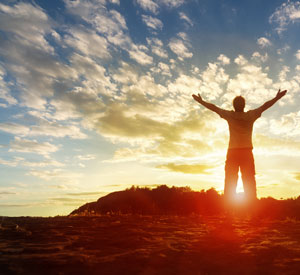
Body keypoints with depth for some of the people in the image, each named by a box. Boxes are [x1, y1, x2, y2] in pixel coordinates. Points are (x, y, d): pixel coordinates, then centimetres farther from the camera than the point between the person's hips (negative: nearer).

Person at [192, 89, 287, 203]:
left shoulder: (230, 115, 0)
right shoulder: (250, 115, 1)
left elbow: (214, 107, 10)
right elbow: (265, 106, 11)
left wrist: (200, 101, 21)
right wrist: (277, 98, 24)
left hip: (232, 152, 0)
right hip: (247, 152, 0)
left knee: (230, 183, 1)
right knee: (249, 182, 2)